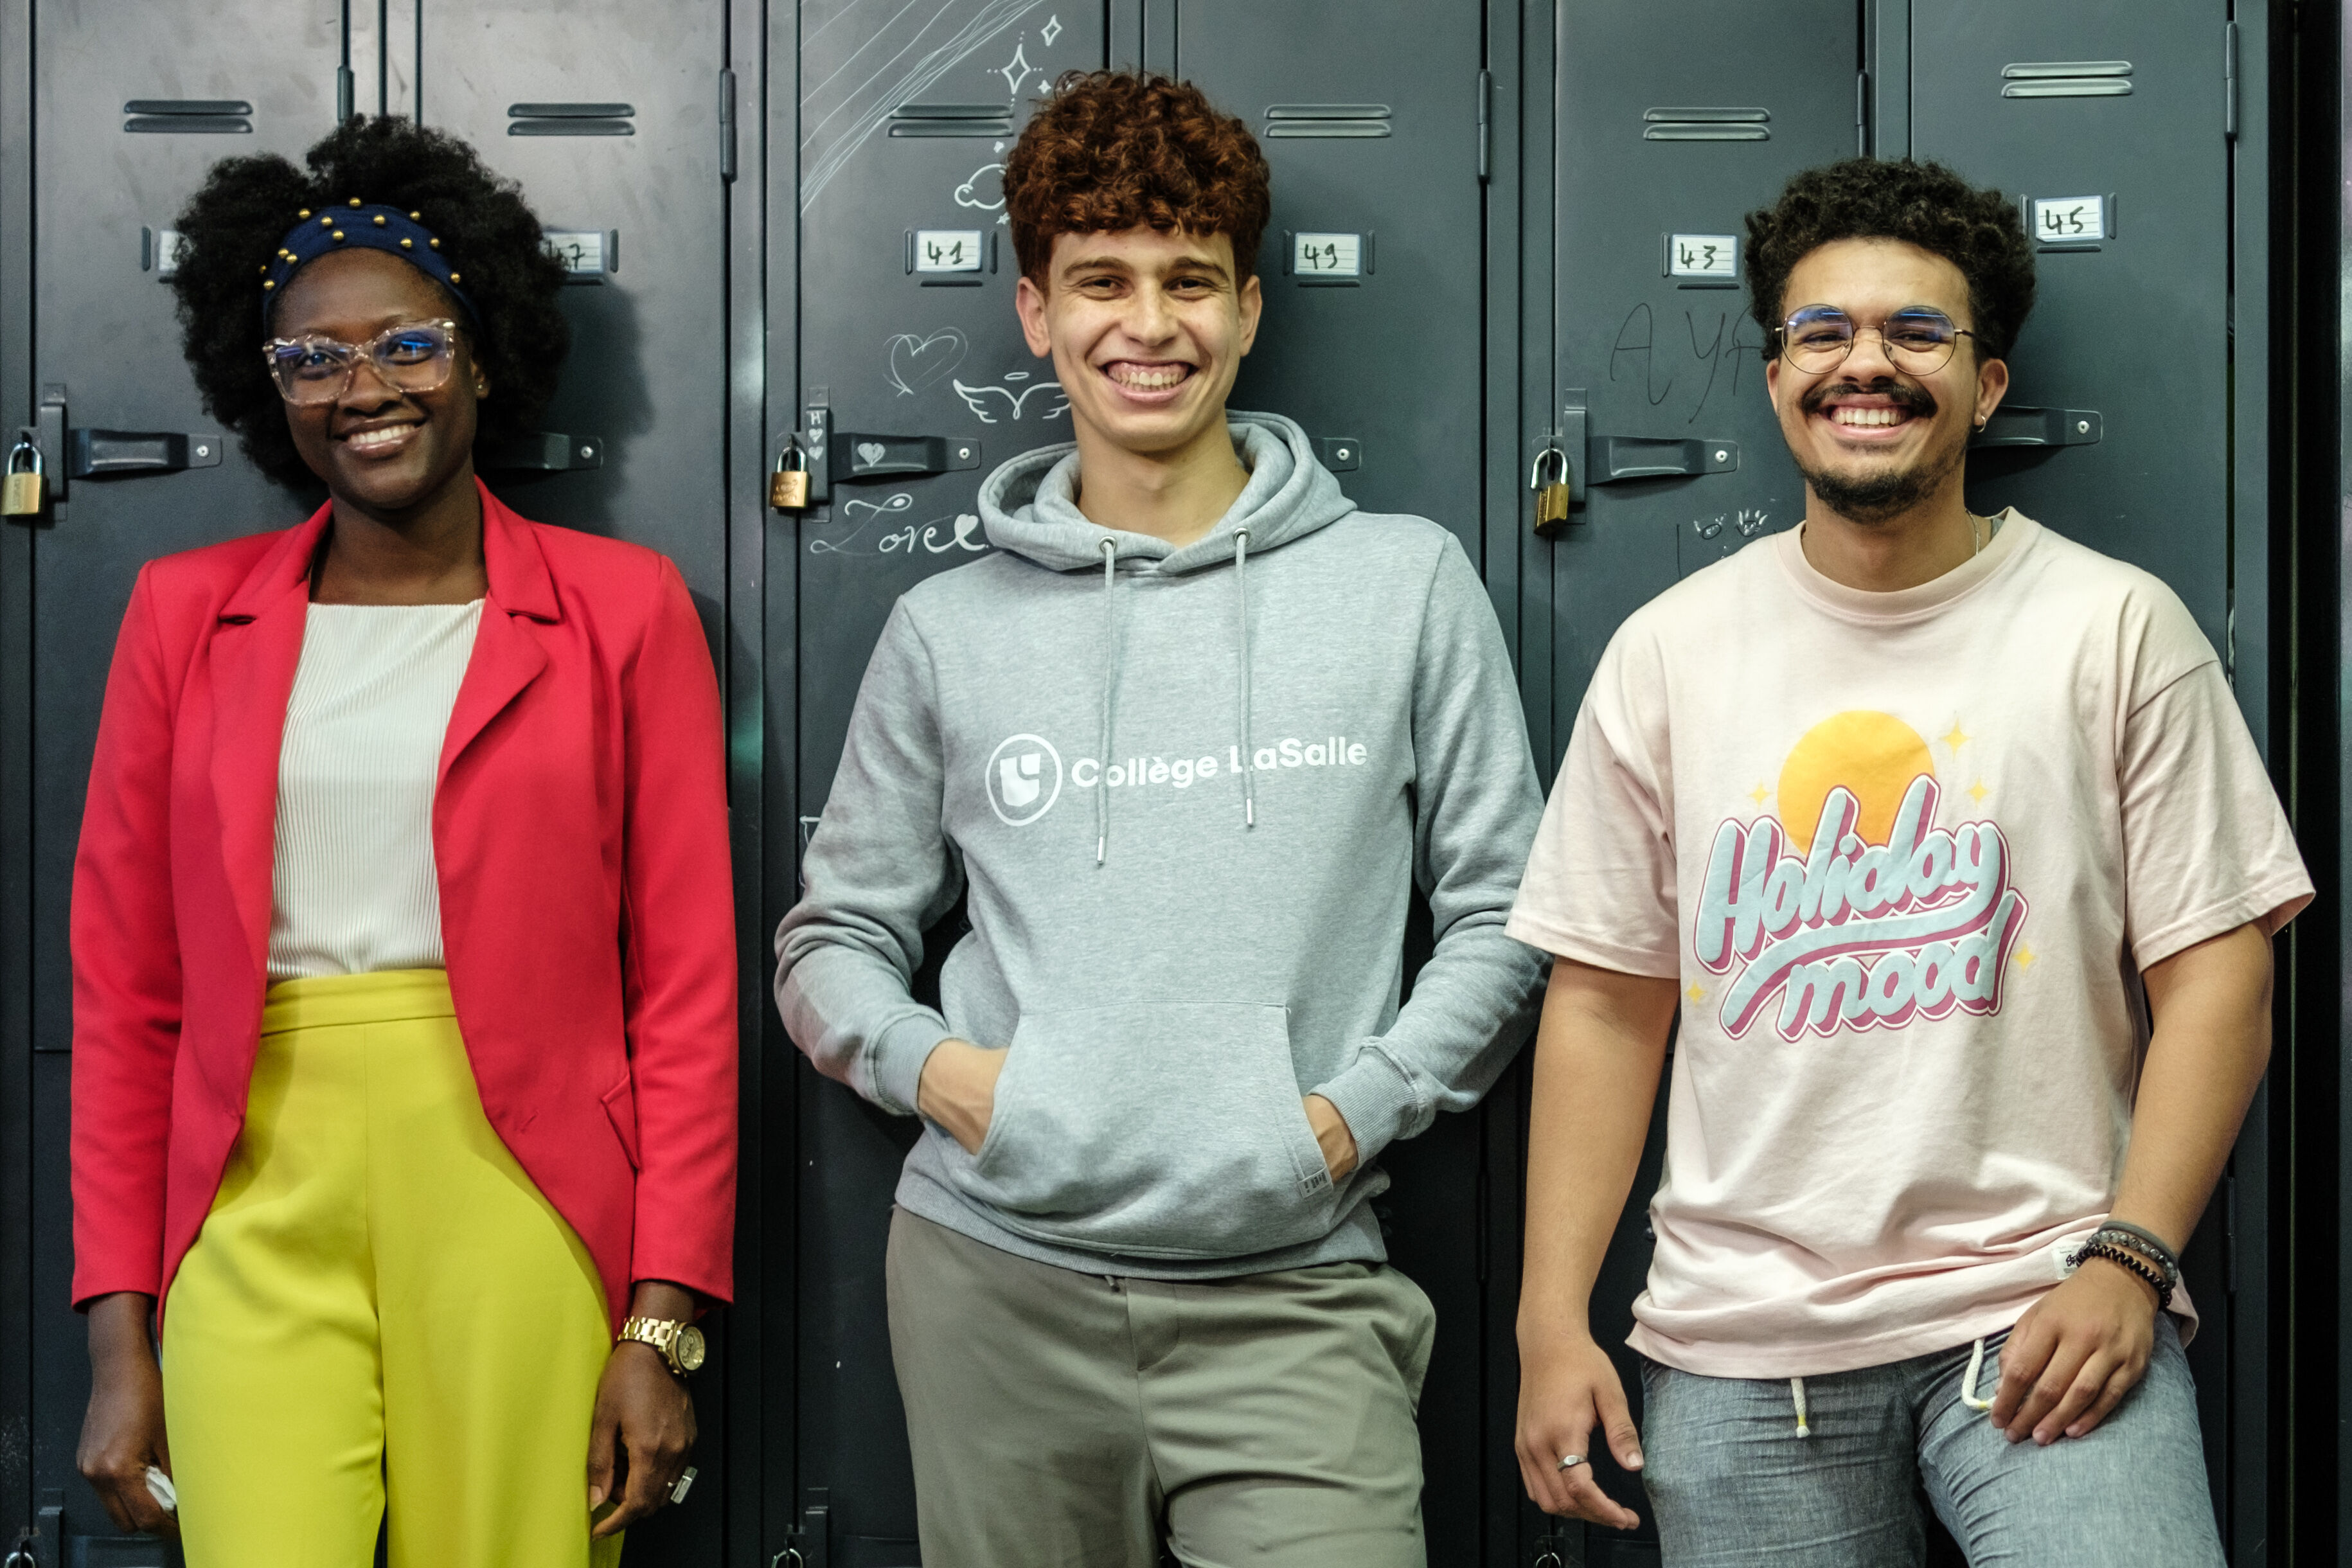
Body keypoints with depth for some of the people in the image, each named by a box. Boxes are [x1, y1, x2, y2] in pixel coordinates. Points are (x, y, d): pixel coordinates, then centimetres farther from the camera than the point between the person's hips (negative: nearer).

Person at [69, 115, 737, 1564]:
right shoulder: (188, 615, 10)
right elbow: (124, 993, 10)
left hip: (519, 1216, -1)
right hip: (260, 1214, 2)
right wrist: (121, 1333, 4)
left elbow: (686, 986, 1)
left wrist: (661, 1322, -4)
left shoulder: (623, 610, 4)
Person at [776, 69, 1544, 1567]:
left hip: (1289, 1288, -1)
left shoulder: (1408, 582, 4)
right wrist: (926, 1063, -4)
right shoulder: (952, 631, 8)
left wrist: (1360, 1106, -5)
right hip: (996, 1279, 2)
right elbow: (833, 937, 14)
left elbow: (1503, 917, 7)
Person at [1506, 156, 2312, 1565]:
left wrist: (2127, 1258, -11)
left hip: (2039, 1312, -2)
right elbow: (1609, 1001, 7)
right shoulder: (1668, 652, 7)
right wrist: (1553, 1322, 1)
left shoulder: (2118, 628, 2)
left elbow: (2214, 972, 0)